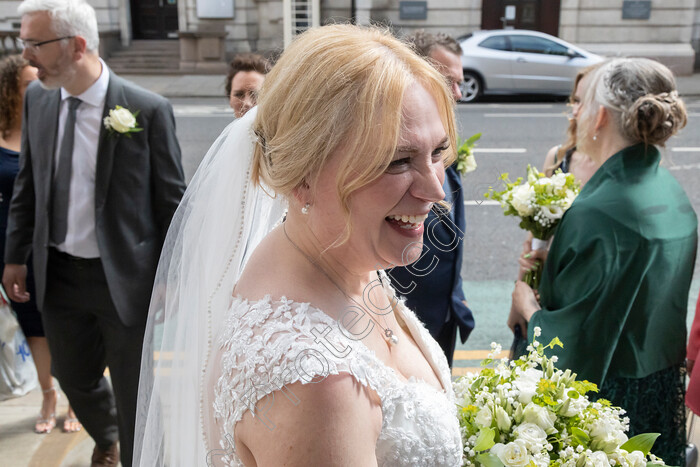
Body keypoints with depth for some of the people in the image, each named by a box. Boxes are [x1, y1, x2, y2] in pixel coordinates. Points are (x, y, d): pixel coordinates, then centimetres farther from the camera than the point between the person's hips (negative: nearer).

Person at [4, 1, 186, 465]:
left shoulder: (148, 110, -16)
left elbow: (172, 201, -10)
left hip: (126, 277, -5)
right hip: (58, 275, 5)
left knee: (134, 395, 9)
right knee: (75, 379, 24)